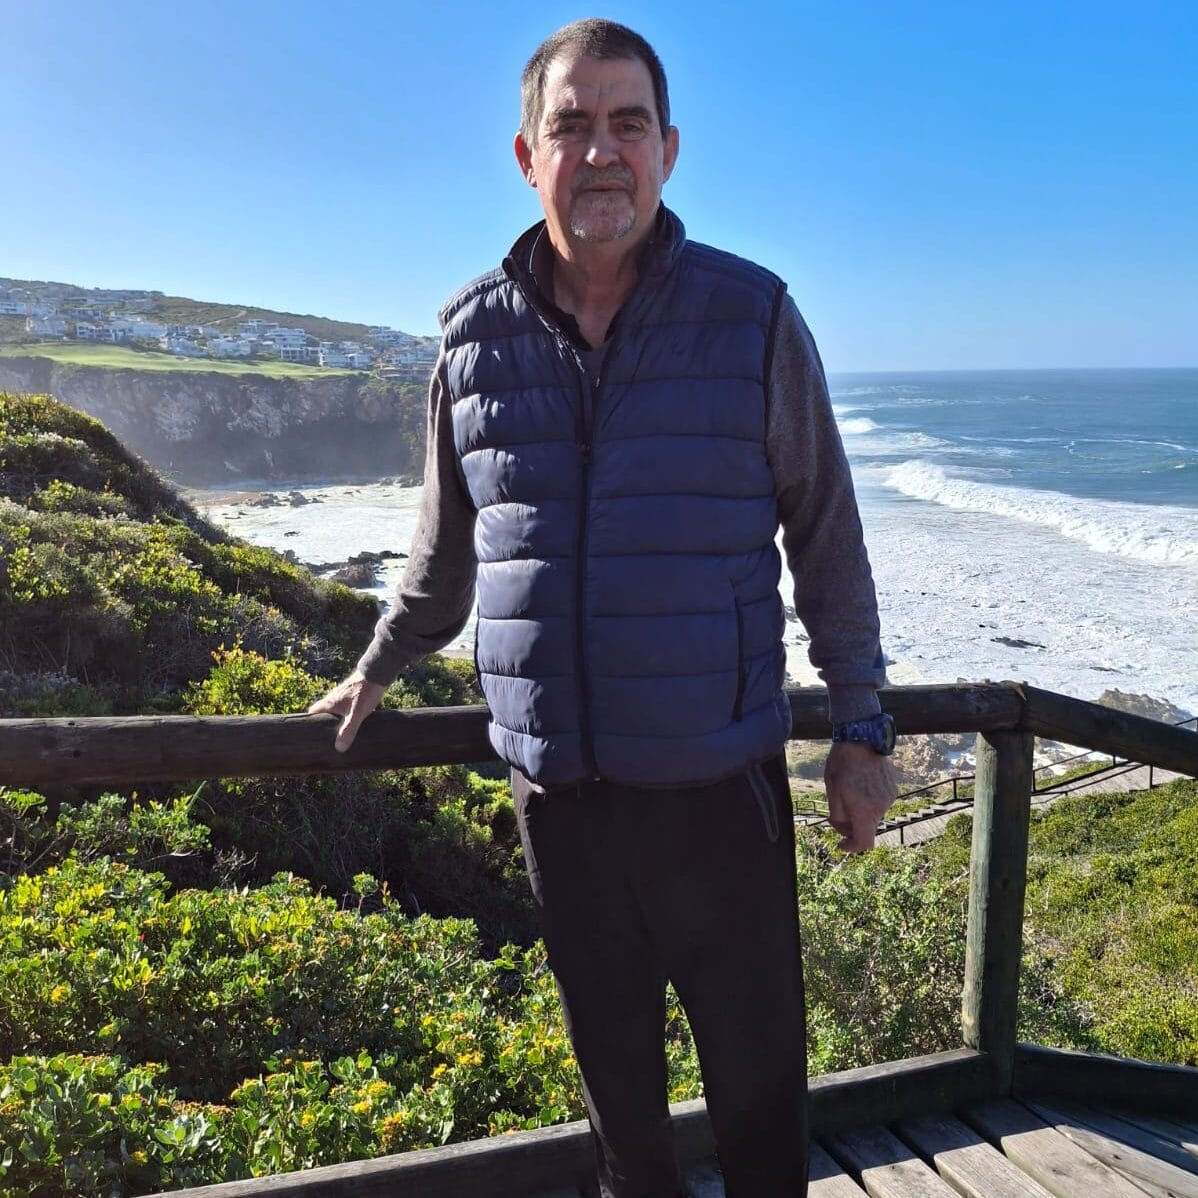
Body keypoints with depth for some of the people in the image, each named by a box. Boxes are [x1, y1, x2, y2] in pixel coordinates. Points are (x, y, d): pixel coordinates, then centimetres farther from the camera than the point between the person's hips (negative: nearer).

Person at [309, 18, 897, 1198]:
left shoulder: (753, 318, -5)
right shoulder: (475, 337, 1)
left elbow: (826, 540, 1)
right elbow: (447, 545, 15)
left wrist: (860, 731, 3)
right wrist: (377, 668, 25)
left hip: (719, 781, -2)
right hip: (554, 786, 3)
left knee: (758, 1067, 12)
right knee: (611, 1062, 20)